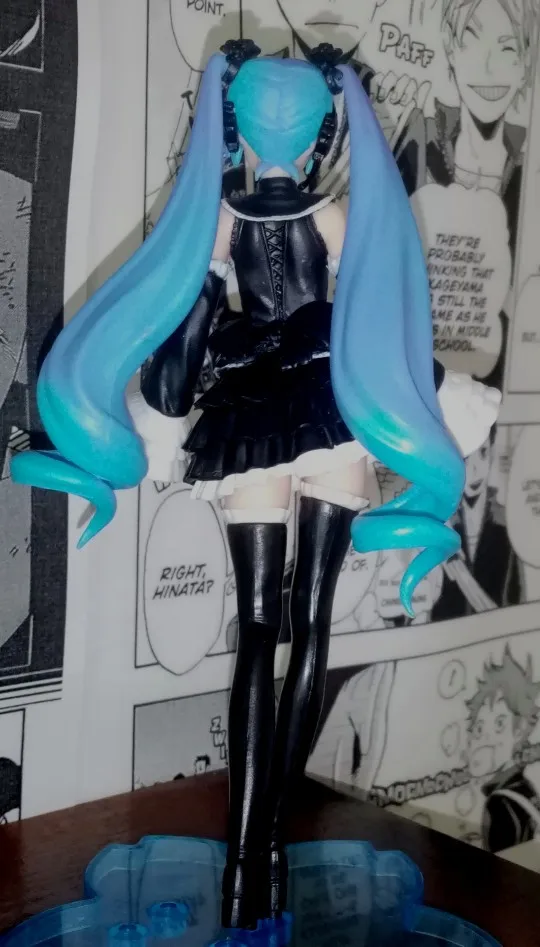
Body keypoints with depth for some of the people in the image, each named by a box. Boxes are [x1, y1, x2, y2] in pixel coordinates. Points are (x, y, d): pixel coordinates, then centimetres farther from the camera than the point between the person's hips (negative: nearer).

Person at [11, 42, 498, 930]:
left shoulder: (215, 219, 0)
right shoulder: (337, 217, -2)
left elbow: (186, 330, -2)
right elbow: (377, 321, 0)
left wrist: (159, 431, 7)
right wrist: (447, 396, 12)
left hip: (247, 421, 1)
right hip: (331, 417, 0)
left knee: (257, 630, 1)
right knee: (310, 622, 4)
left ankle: (245, 851, -7)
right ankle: (271, 831, 6)